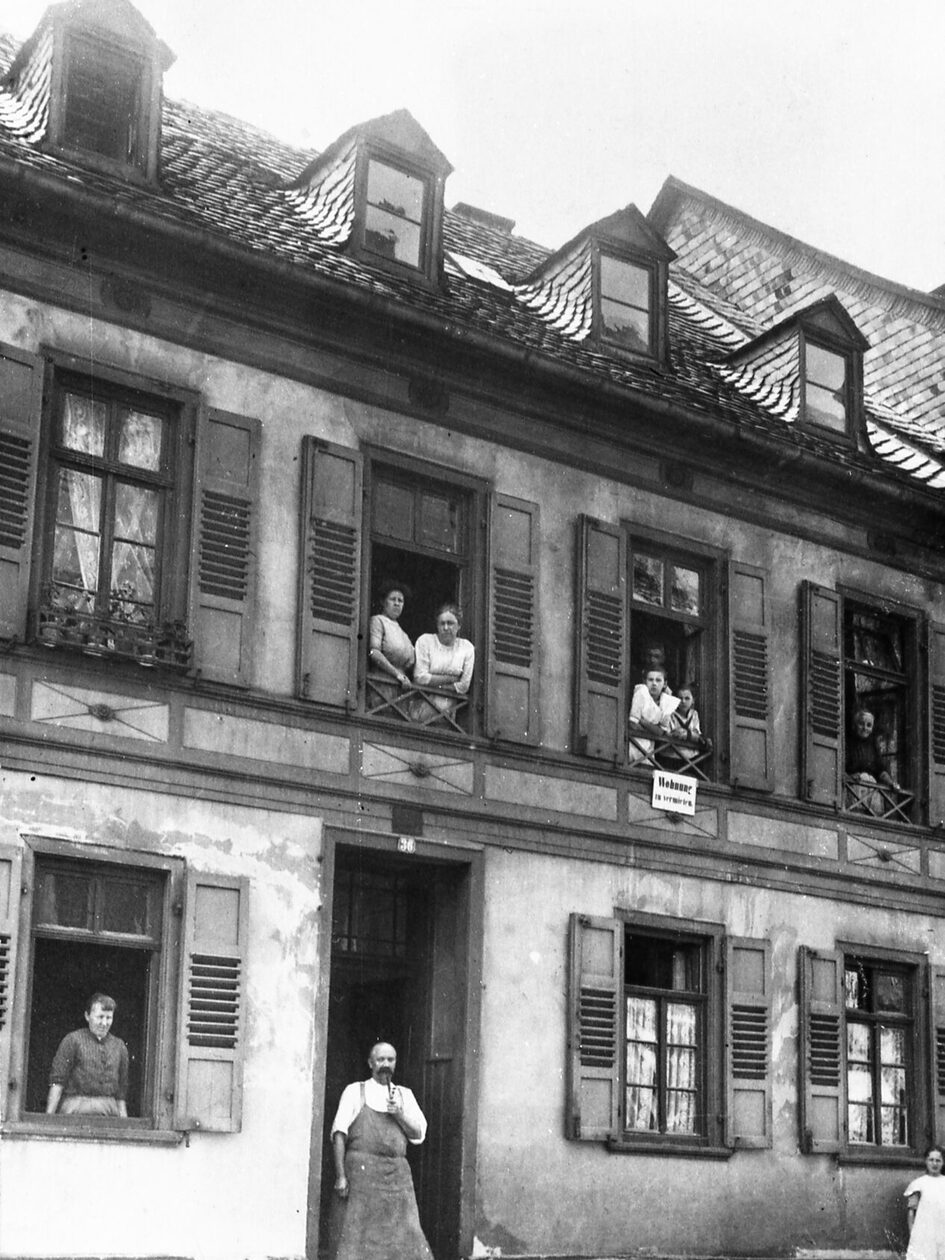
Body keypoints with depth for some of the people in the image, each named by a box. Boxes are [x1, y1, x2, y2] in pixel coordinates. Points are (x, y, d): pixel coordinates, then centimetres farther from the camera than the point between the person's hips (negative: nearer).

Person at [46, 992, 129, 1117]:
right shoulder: (73, 1040, 3)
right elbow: (57, 1081, -1)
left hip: (110, 1111, 3)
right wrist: (49, 1115, -9)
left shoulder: (119, 1046, 15)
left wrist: (123, 1118, 10)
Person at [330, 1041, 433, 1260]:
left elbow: (419, 1134, 12)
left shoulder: (404, 1094, 18)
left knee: (405, 1241, -4)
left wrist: (399, 1115, -7)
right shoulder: (355, 1091, 9)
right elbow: (339, 1133, 1)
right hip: (362, 1171, -3)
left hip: (397, 1174, 3)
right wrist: (340, 1176, -10)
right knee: (355, 1240, -8)